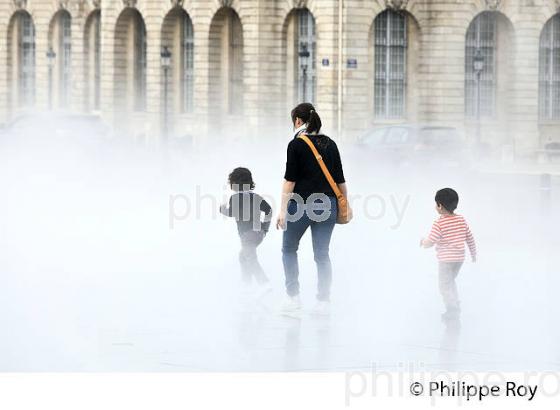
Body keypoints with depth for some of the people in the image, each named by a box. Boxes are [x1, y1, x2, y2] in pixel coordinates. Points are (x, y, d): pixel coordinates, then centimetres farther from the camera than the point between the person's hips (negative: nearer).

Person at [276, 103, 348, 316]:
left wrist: (283, 210, -10)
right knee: (322, 254, 8)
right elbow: (340, 180, 9)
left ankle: (293, 298, 9)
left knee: (289, 248, 14)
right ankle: (323, 302, 5)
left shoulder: (297, 144, -8)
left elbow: (290, 180, -11)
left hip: (302, 203, -4)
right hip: (327, 205, 4)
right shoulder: (330, 144, 8)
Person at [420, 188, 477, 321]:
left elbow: (430, 242, -16)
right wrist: (473, 253, 24)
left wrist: (423, 242, 7)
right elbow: (470, 238, 9)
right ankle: (455, 306, 30)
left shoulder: (439, 224, -18)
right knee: (450, 281, 26)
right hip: (460, 258, 7)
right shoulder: (462, 220, 1)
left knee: (444, 286, 2)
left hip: (446, 259, -7)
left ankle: (453, 311, -3)